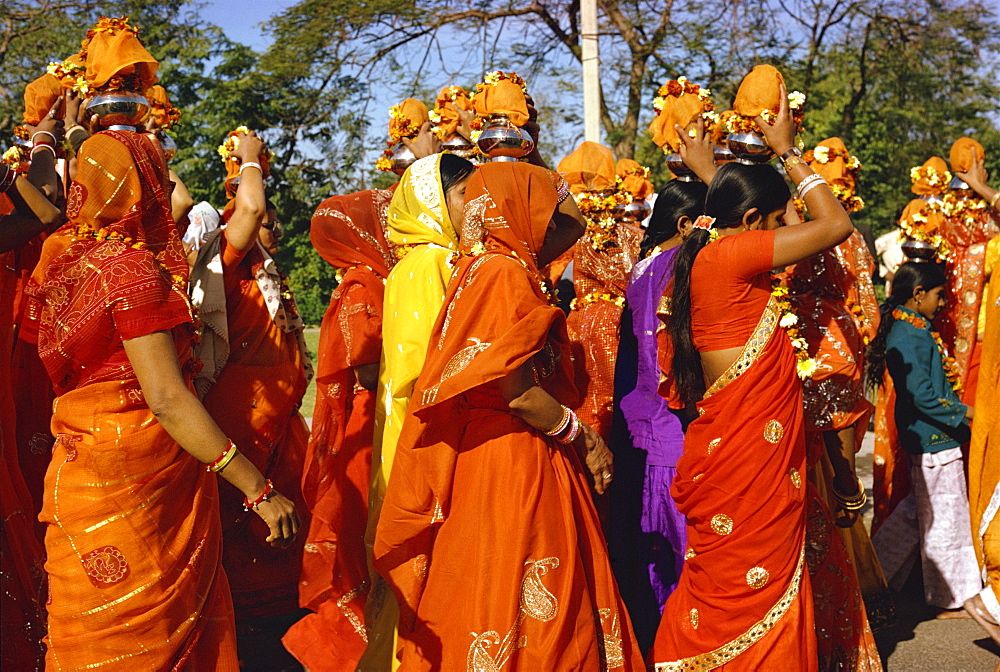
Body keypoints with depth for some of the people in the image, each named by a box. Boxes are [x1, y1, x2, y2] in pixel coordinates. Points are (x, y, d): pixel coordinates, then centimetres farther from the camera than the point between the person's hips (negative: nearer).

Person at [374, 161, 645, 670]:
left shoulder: (488, 270, 15)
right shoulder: (503, 273, -15)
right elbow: (517, 390, -20)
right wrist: (582, 437, -7)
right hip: (511, 472, -10)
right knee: (521, 609, -1)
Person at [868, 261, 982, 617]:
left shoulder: (913, 330, 12)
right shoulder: (909, 337, -19)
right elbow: (922, 396, -23)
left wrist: (948, 373, 4)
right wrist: (963, 412, -13)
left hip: (930, 439, 10)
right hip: (934, 441, -10)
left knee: (918, 511, 19)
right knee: (944, 518, 1)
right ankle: (952, 598, 14)